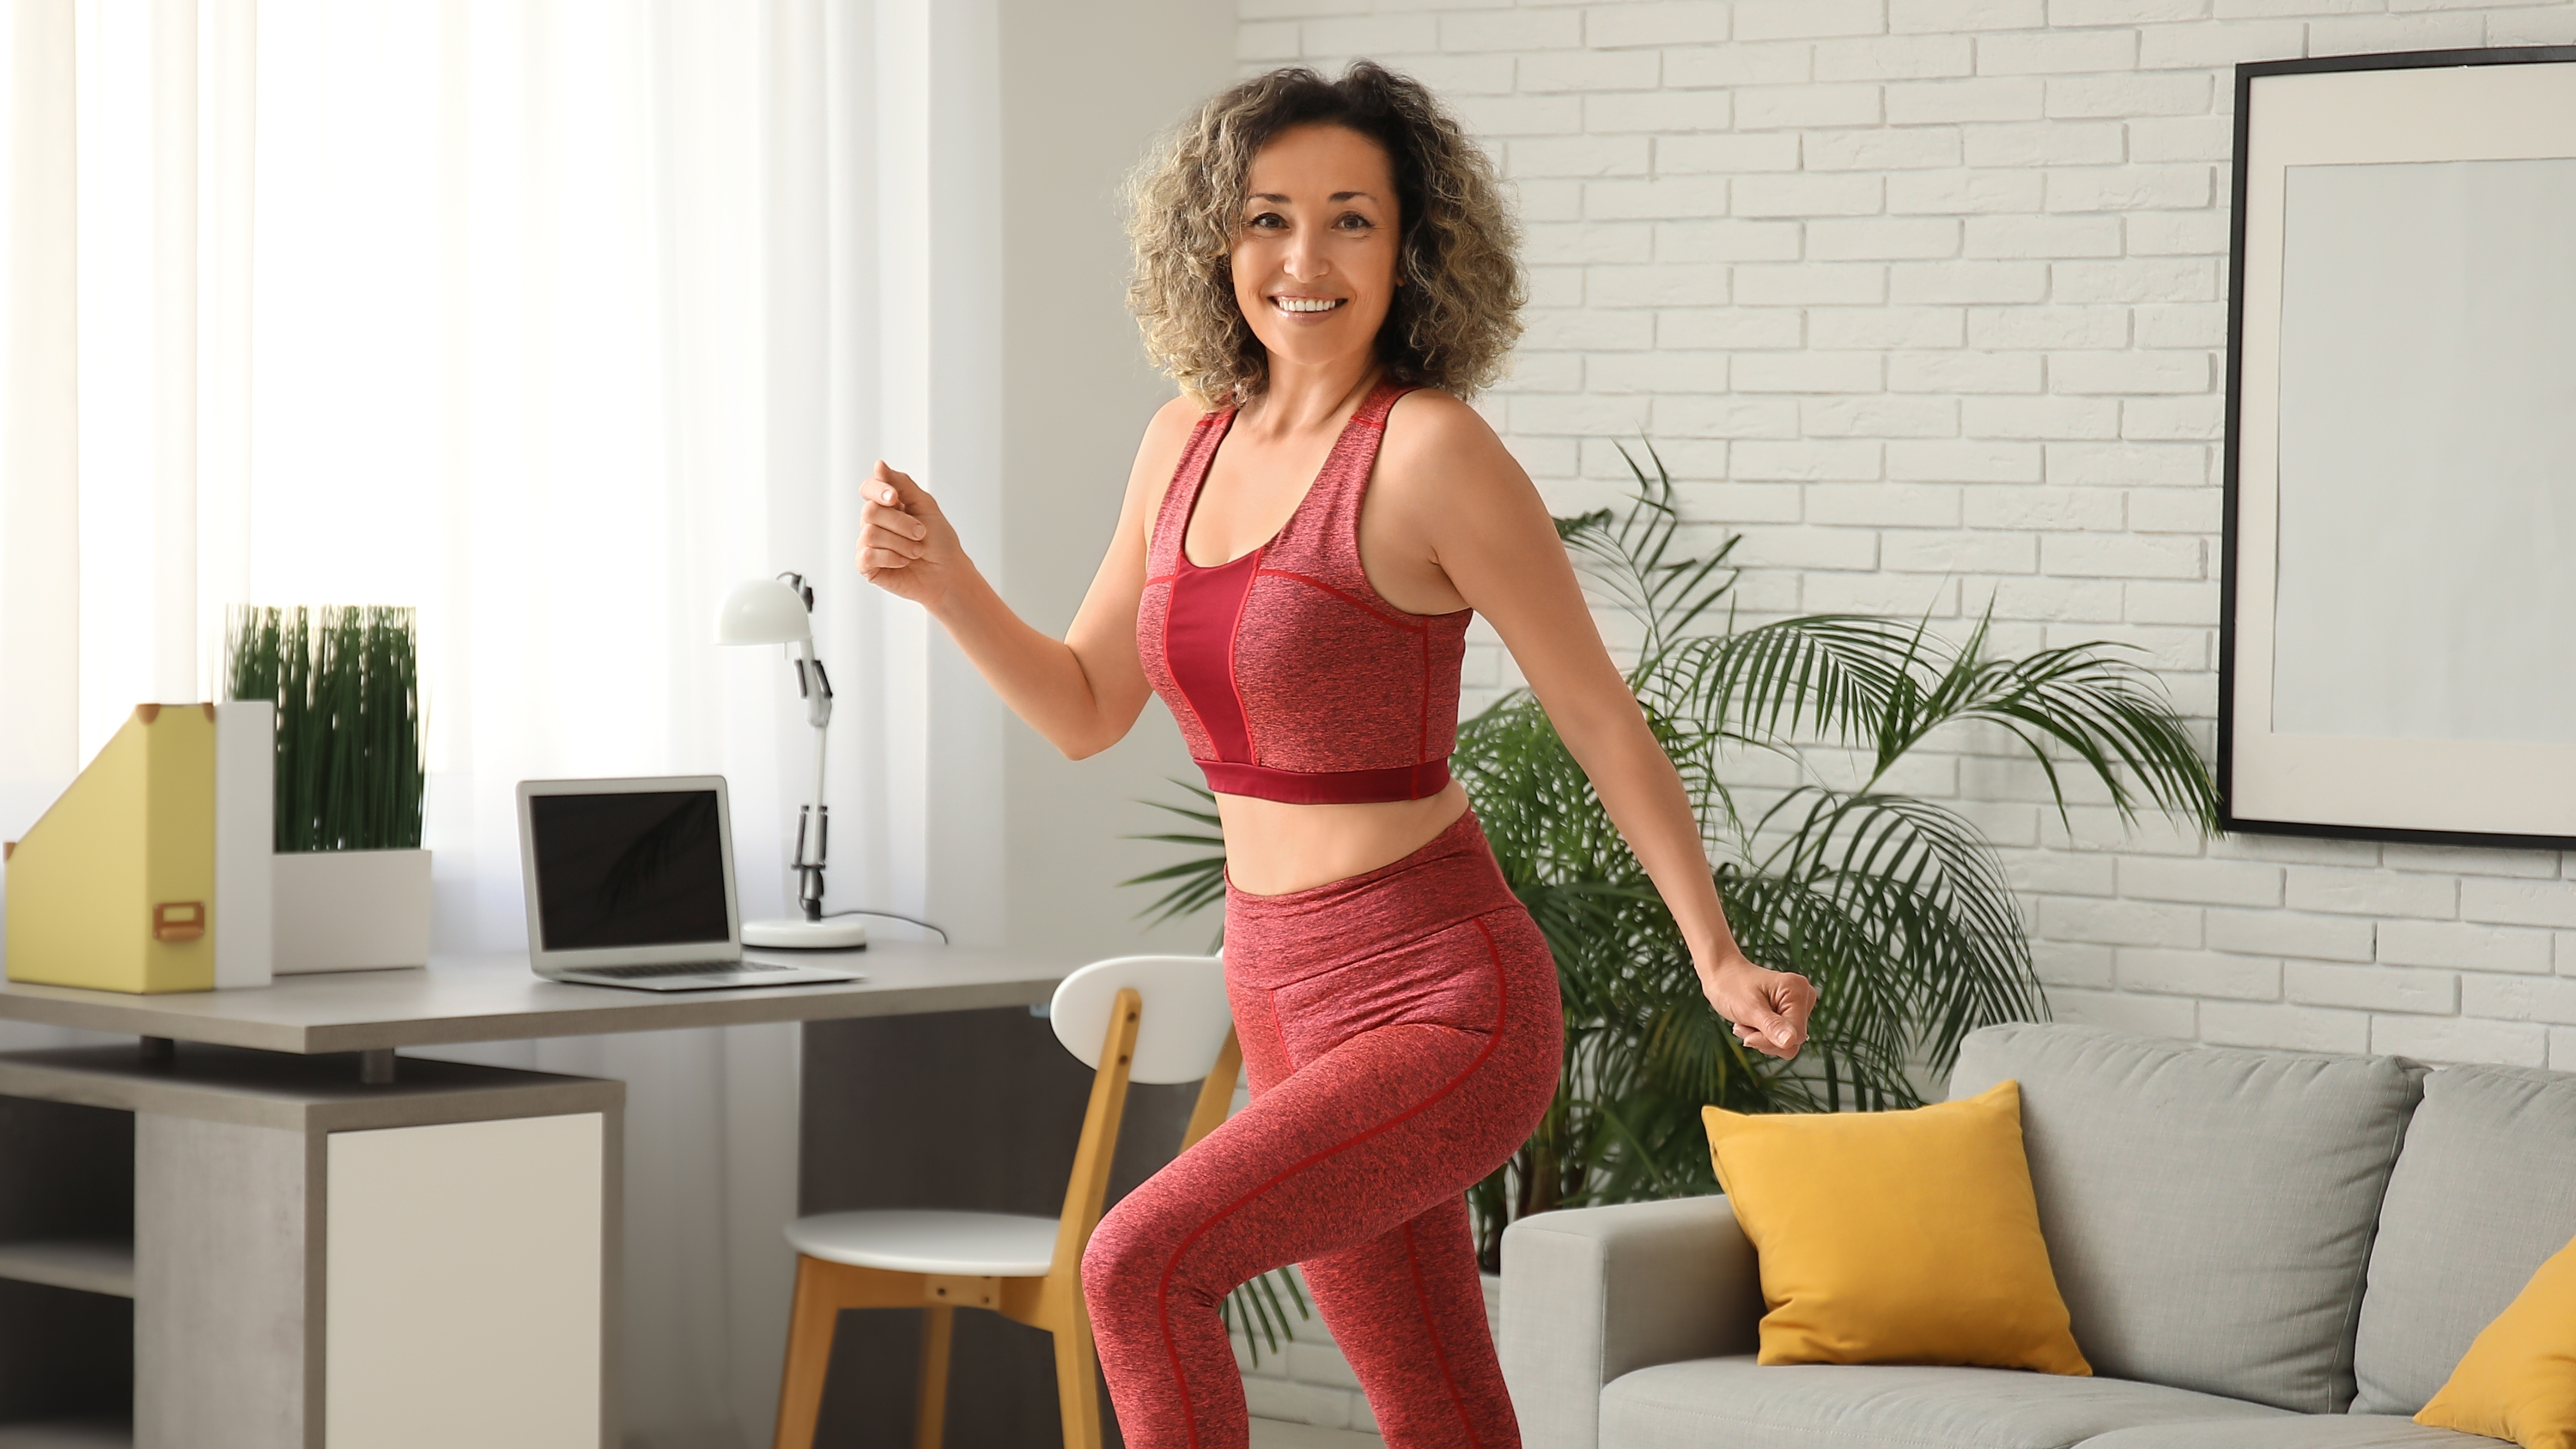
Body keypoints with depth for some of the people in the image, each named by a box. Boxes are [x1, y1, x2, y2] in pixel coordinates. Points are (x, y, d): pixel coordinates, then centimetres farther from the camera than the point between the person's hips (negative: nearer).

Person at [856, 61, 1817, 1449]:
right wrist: (943, 581, -3)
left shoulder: (1430, 450, -16)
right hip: (1293, 1008, 8)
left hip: (1445, 1008, -8)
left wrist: (1718, 959, -9)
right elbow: (1084, 708, 13)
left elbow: (1598, 714, -10)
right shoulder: (1188, 442, 5)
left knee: (1141, 1261, -24)